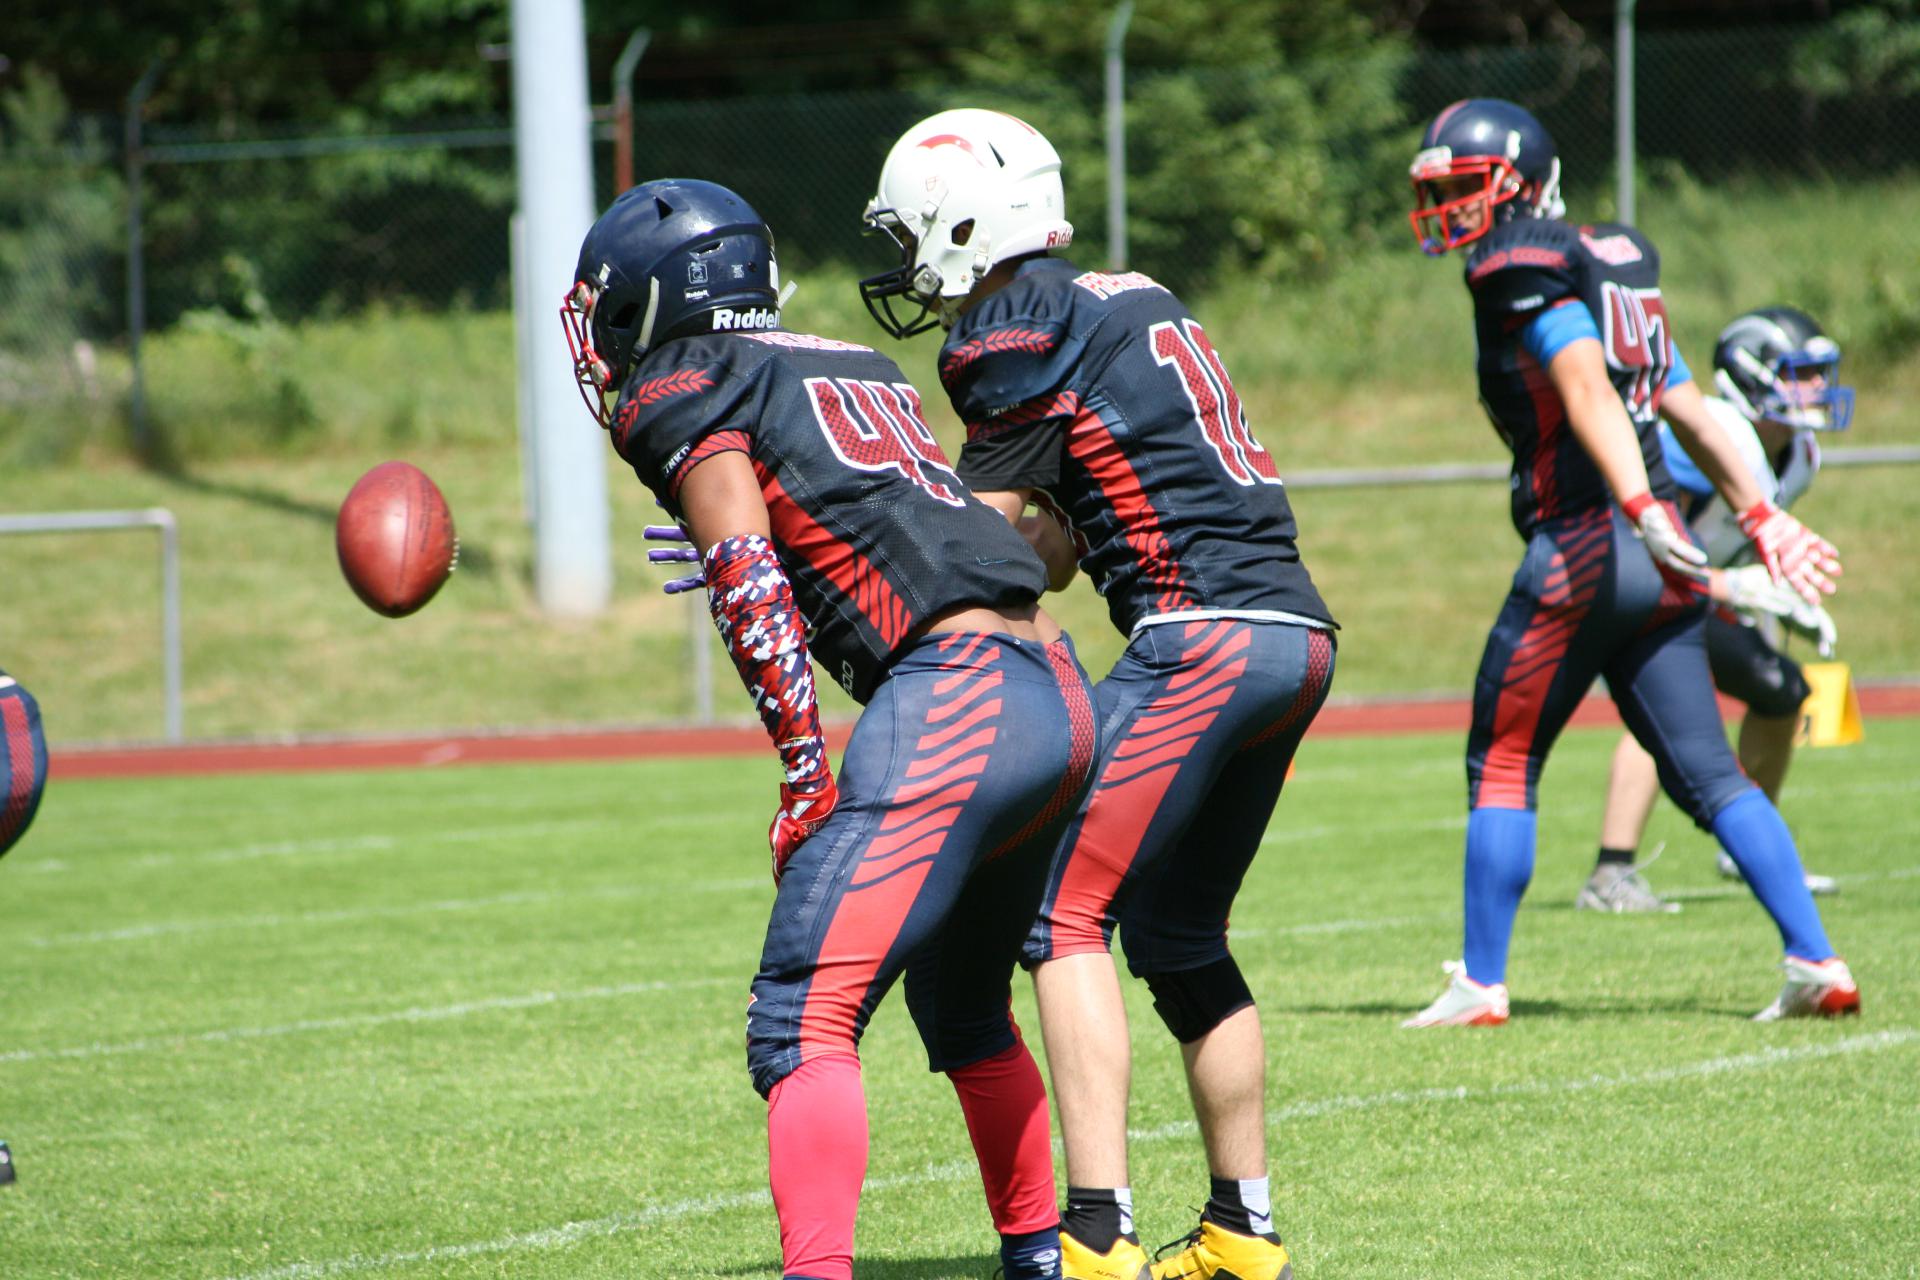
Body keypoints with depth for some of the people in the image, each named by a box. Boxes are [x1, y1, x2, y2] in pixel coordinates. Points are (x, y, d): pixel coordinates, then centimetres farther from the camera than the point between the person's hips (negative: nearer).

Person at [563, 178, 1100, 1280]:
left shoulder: (680, 394, 3)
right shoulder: (865, 369, 26)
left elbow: (754, 590, -8)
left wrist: (806, 774, -7)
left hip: (952, 694, -8)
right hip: (1066, 695, 8)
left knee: (805, 1025, -12)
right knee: (965, 1015, 27)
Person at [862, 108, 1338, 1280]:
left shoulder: (1015, 334, -6)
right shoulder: (1129, 305, 21)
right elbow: (1049, 555, 19)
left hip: (1204, 639, -9)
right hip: (1297, 630, 9)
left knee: (1065, 916, -7)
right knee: (1180, 936, 19)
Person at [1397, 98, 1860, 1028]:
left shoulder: (1522, 270, -7)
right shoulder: (1615, 261, 19)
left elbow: (1589, 392, -22)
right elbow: (1686, 410, 24)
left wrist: (1639, 507, -33)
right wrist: (1761, 518, 29)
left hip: (1582, 546, -8)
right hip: (1660, 562, 8)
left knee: (1501, 768, 3)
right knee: (1706, 772, 8)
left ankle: (1482, 983, 6)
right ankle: (1816, 961, 0)